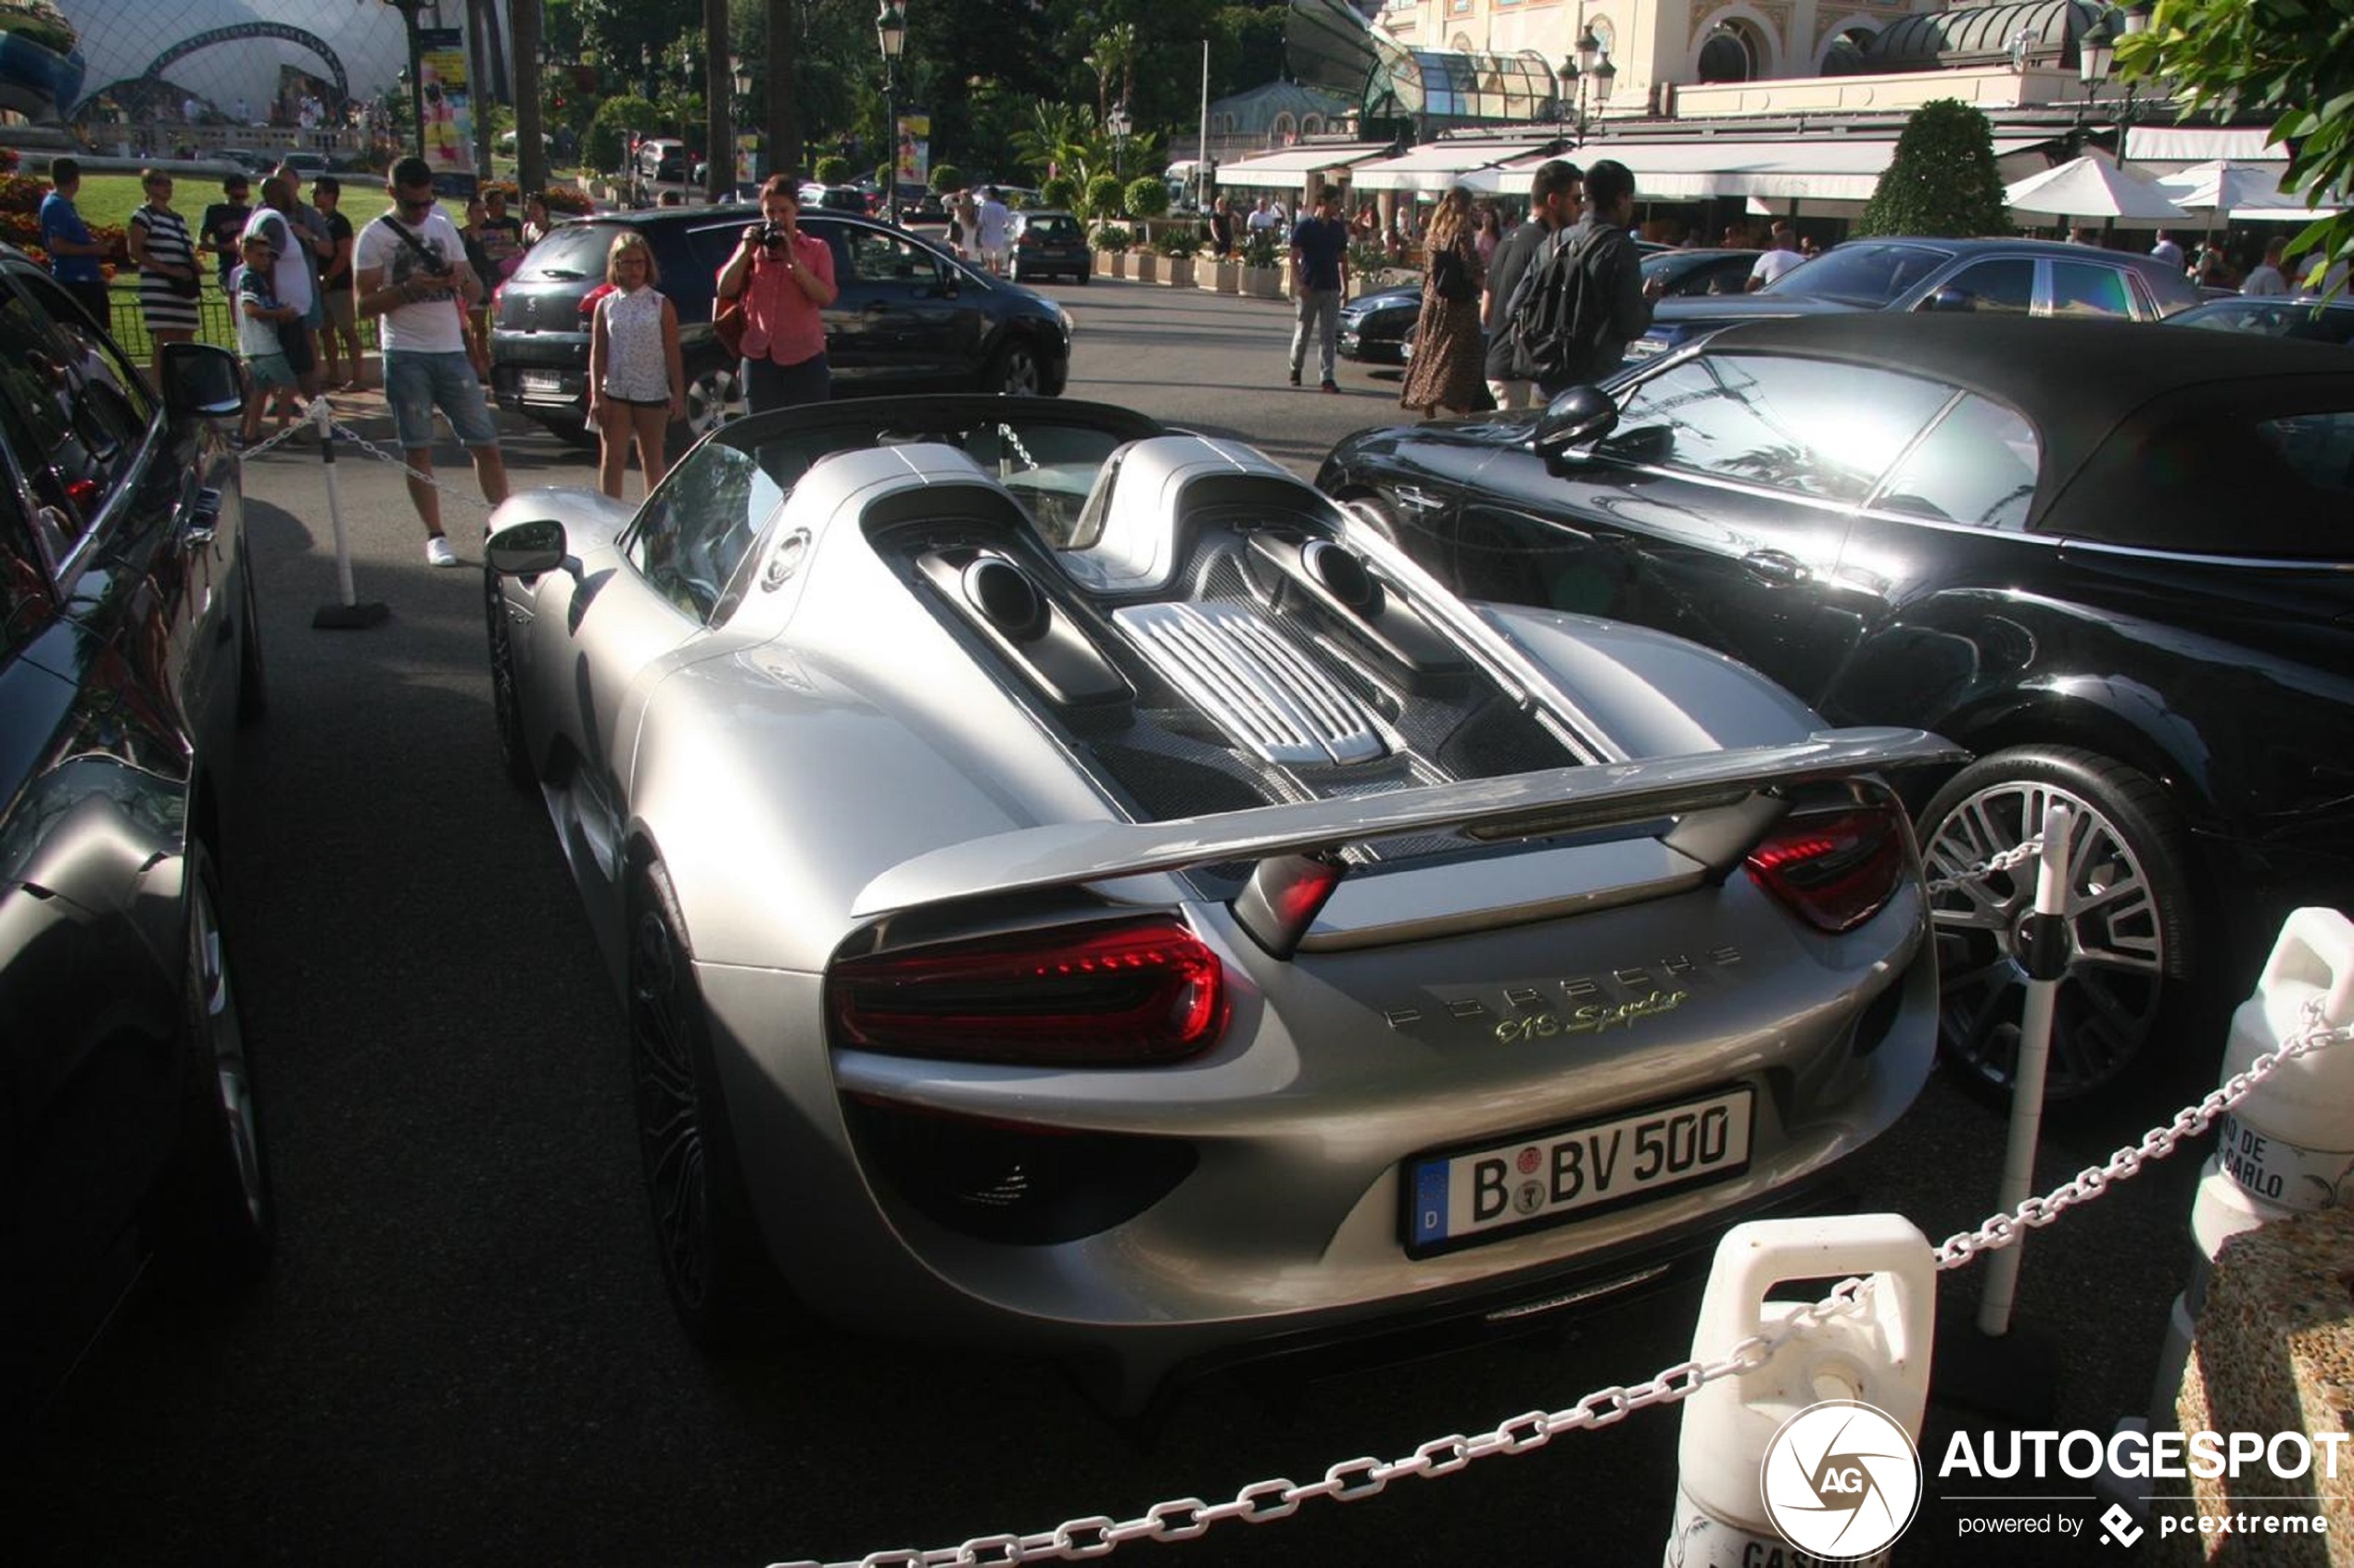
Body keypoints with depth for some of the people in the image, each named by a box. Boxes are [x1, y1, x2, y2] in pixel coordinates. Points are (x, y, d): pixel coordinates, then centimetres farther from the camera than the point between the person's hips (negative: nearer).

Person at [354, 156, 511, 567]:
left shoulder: (443, 226, 14)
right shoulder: (375, 236, 1)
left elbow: (476, 290, 15)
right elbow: (365, 304, -4)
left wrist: (462, 278, -8)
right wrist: (409, 288, -18)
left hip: (452, 351, 4)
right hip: (406, 356, -3)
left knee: (486, 444, 2)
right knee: (417, 450, 0)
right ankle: (435, 538, 5)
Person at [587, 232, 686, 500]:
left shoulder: (661, 305, 1)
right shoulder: (606, 305, 5)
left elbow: (673, 354, -1)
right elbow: (597, 354, 3)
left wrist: (678, 395, -6)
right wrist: (596, 395, -5)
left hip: (653, 392, -1)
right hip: (615, 393, 1)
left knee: (652, 460, 10)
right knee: (612, 459, -1)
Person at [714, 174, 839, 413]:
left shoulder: (816, 249, 5)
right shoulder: (752, 246, 12)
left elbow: (826, 297, -10)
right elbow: (725, 290, 2)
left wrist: (792, 260, -15)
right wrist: (746, 251, -5)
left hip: (805, 359, -2)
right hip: (760, 358, 2)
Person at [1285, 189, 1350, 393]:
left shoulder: (1339, 228, 10)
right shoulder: (1305, 226, -4)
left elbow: (1343, 259, 16)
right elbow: (1294, 257, -7)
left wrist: (1345, 286, 10)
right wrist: (1299, 284, -17)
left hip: (1331, 289, 4)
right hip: (1308, 289, -3)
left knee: (1329, 335, -2)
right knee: (1302, 332, 7)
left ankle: (1327, 377, -4)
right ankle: (1295, 369, 27)